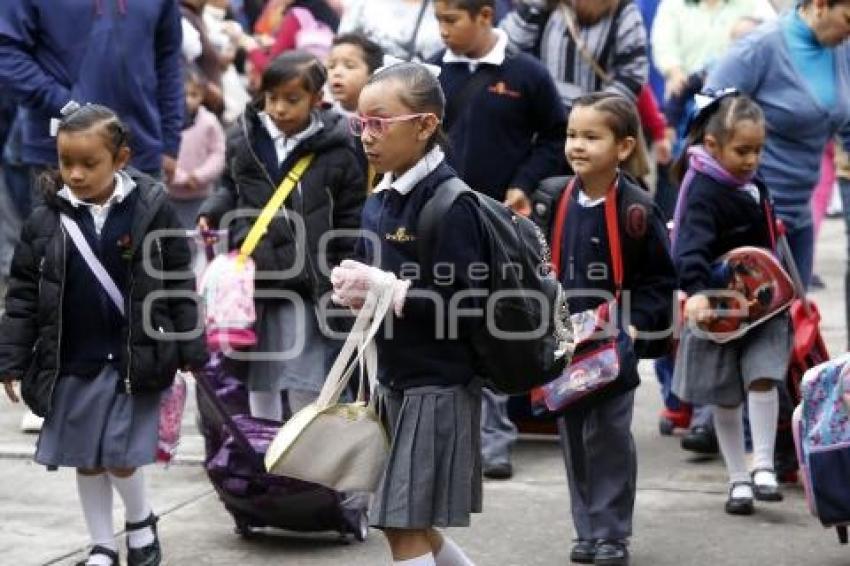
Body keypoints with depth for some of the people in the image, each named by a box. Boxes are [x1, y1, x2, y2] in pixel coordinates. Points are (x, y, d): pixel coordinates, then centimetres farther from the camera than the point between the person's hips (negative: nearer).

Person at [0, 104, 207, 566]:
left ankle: (141, 520, 27)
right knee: (86, 460, 10)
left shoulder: (151, 209, -8)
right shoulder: (46, 220, -4)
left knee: (120, 457, -2)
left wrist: (191, 350, -1)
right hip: (70, 364, 3)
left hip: (133, 359, -2)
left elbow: (179, 284, -2)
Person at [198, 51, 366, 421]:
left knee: (306, 392, -1)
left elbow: (351, 223, -3)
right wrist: (212, 213, -1)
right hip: (251, 283, 4)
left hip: (306, 289, -4)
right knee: (258, 388, 14)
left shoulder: (336, 150, -7)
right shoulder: (244, 140, 2)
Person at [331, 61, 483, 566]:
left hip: (438, 385, -9)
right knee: (405, 524, 16)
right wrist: (352, 287, -2)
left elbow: (470, 307, -22)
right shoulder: (379, 203, 8)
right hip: (394, 382, 9)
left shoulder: (449, 204, -17)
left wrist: (387, 290, -23)